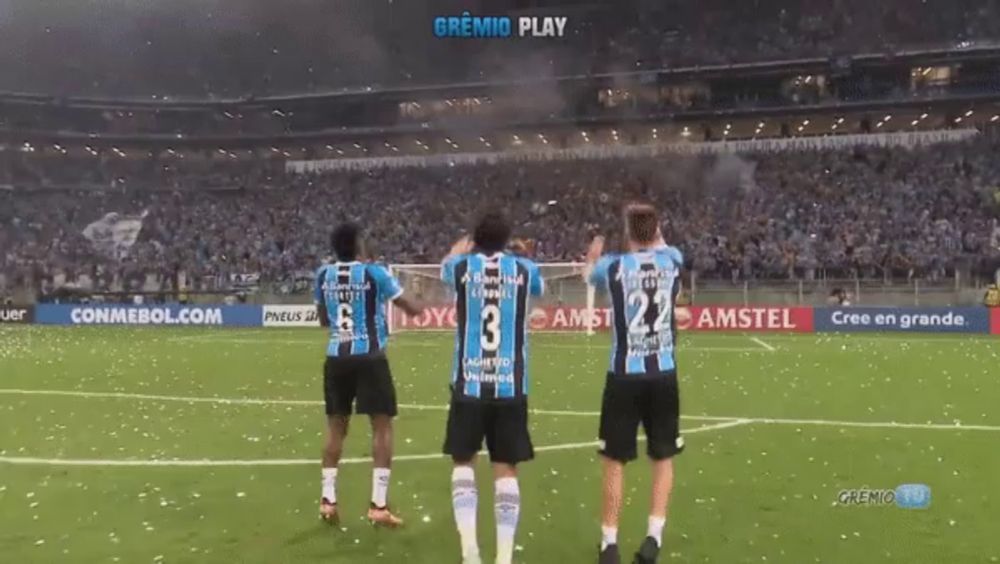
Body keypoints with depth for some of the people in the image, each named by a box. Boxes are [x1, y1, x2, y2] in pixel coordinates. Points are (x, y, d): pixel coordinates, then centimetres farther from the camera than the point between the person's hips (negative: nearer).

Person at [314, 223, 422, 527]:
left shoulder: (323, 275, 6)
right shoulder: (374, 273, -6)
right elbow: (410, 308, 3)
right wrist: (418, 307, 25)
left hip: (336, 357, 4)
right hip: (369, 357, -4)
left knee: (336, 427, 14)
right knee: (382, 426, 2)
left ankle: (327, 499, 13)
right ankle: (378, 504, -2)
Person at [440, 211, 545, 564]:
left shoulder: (463, 266, 3)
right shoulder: (523, 269, 5)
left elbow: (446, 265, 29)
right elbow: (539, 286, 31)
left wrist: (464, 246, 48)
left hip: (469, 384, 0)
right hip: (511, 386, 0)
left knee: (463, 462, 14)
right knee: (506, 469, 7)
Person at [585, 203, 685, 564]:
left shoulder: (613, 266, -3)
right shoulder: (672, 260, 2)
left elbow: (590, 276, 22)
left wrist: (593, 256, 43)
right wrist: (654, 234, 47)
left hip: (624, 376, -2)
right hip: (663, 375, 2)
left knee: (614, 460, 9)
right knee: (663, 458, 16)